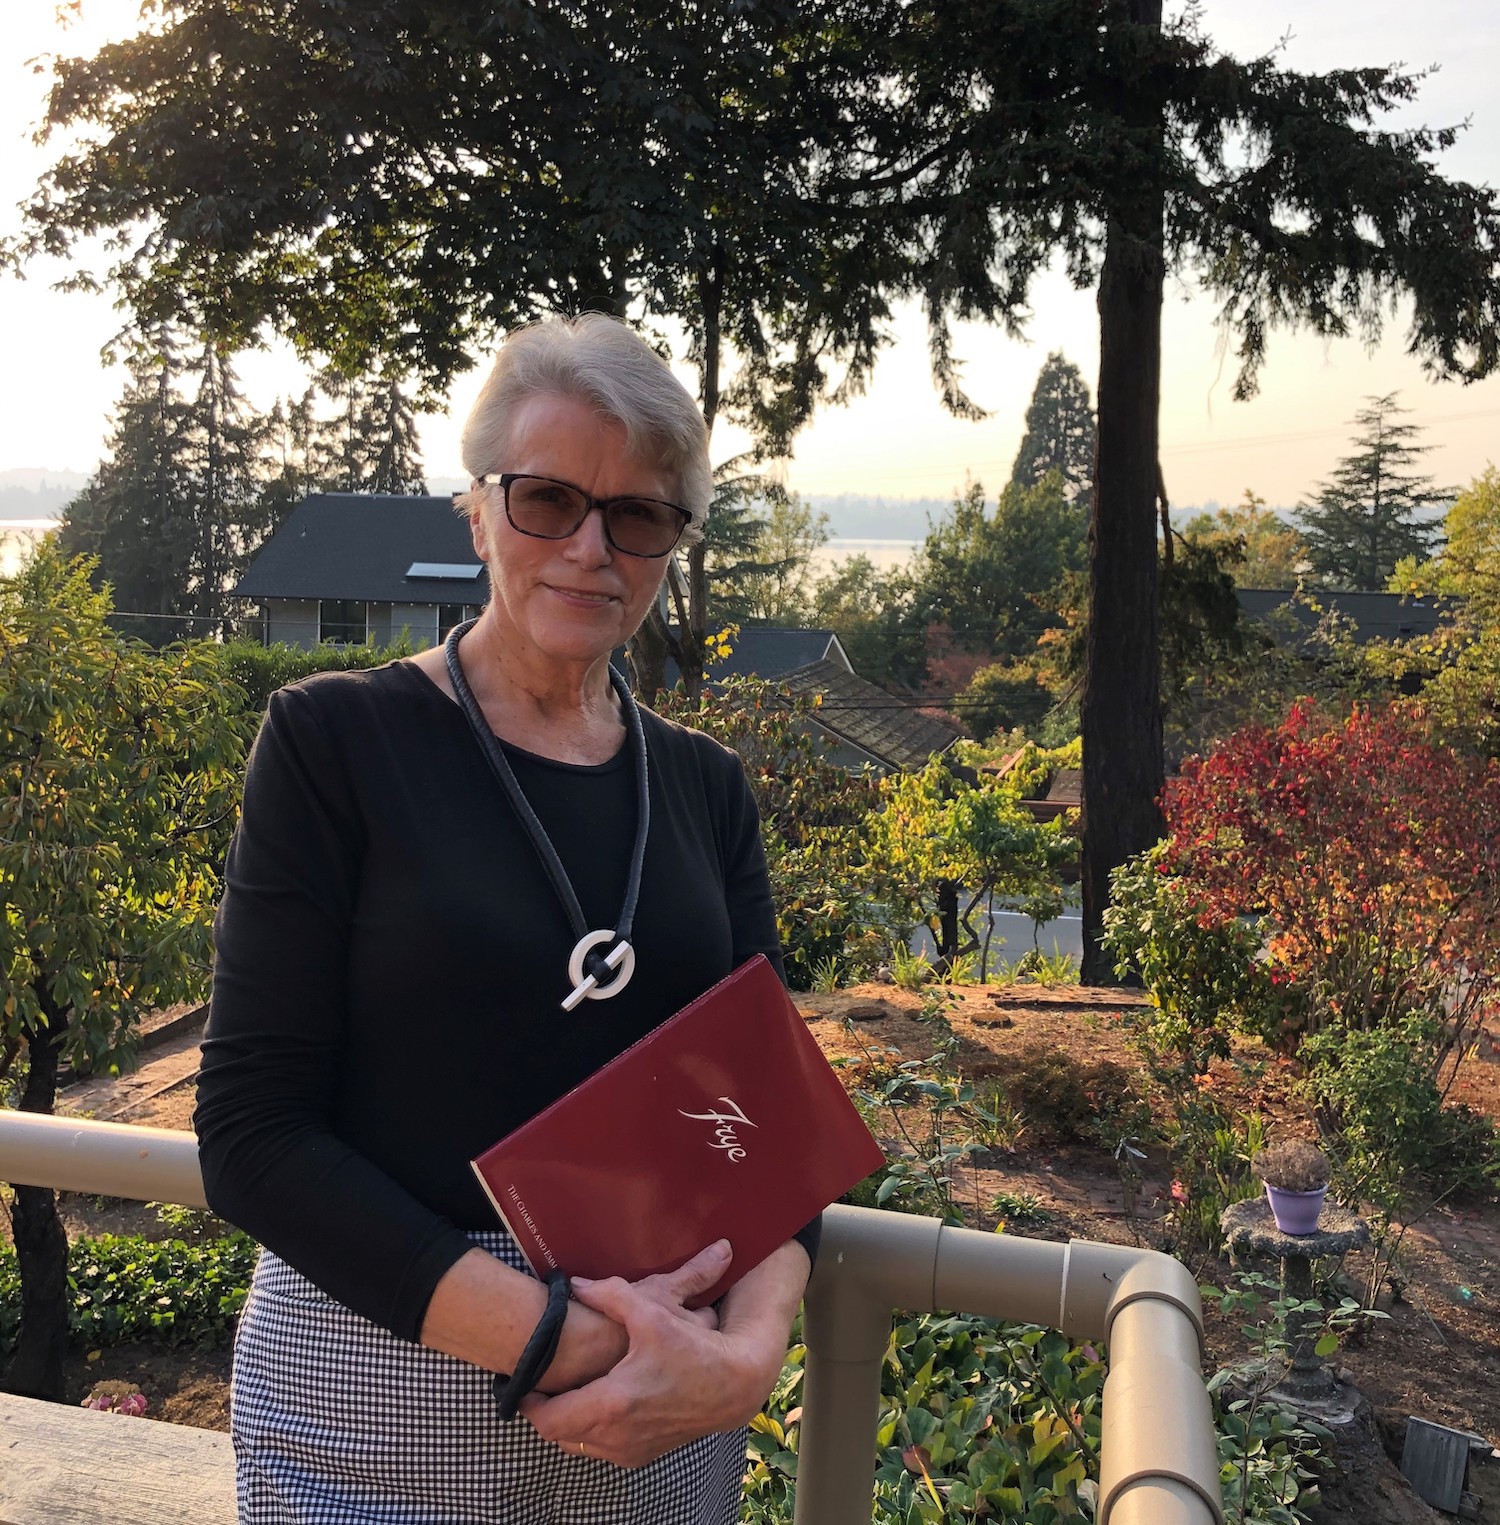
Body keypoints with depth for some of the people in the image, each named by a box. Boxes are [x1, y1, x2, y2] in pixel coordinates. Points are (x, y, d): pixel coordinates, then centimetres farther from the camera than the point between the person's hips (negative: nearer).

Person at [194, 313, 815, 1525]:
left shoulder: (705, 788, 3)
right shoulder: (336, 740, -9)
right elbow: (253, 1129, -13)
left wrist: (750, 1343, -17)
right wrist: (561, 1340, -21)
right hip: (381, 1400, -3)